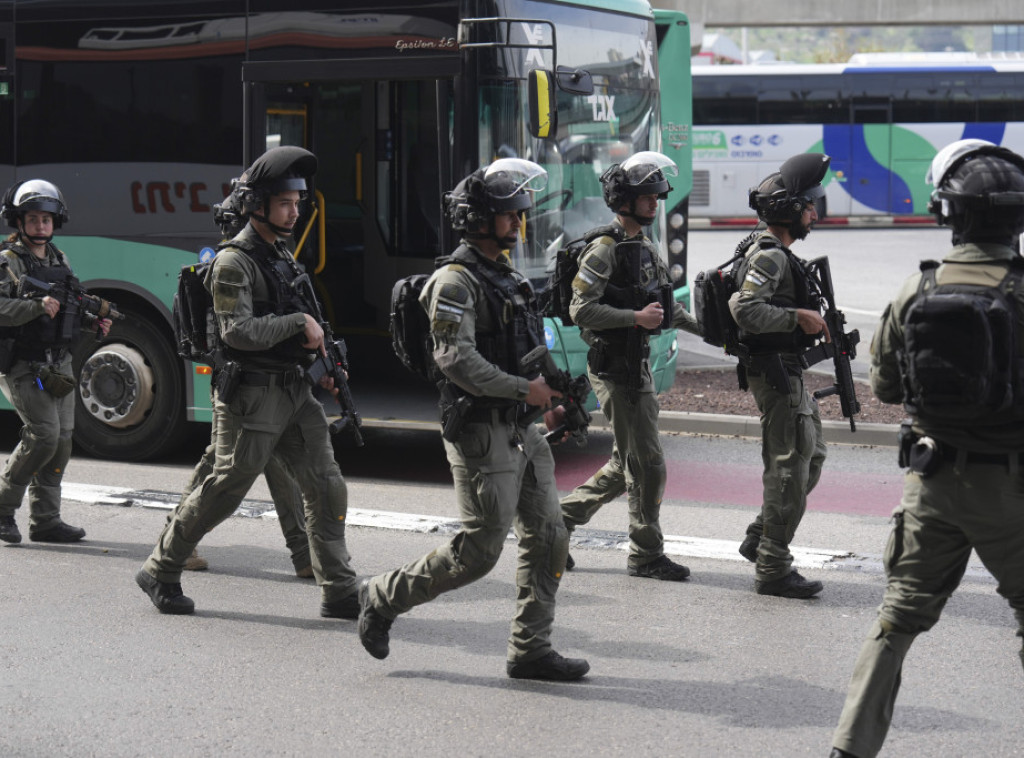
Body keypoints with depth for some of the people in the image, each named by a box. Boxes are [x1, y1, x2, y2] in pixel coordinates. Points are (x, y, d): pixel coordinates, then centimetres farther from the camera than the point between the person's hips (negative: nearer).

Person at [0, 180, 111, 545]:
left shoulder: (60, 260, 15)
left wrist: (93, 322, 8)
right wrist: (38, 307, -33)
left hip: (57, 364, 7)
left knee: (61, 439, 4)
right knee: (43, 433, -17)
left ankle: (45, 520, 11)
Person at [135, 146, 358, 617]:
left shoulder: (281, 254, 16)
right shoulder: (234, 263, -12)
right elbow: (238, 332, -23)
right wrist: (300, 322, -18)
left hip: (294, 389, 8)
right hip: (253, 396, -8)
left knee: (327, 487, 1)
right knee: (223, 491, -1)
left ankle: (339, 593, 4)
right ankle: (160, 573, 16)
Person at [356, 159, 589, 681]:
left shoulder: (508, 278, 17)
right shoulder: (456, 281, -12)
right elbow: (457, 360, -23)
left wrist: (552, 393, 11)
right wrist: (525, 389, -21)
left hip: (521, 431, 9)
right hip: (482, 432, -9)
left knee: (547, 538, 5)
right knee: (477, 551, -6)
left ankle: (530, 649, 11)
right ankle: (383, 597, 12)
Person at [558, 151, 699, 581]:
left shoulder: (646, 249, 14)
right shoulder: (604, 250, -14)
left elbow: (667, 308, 23)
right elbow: (581, 310, -20)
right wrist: (636, 318, -22)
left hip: (638, 364, 9)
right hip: (614, 369, -9)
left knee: (626, 465, 14)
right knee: (646, 463, -4)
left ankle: (561, 517, 24)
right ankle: (646, 555, 7)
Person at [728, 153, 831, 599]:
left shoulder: (776, 253, 16)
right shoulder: (769, 256, -17)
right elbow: (744, 308, -30)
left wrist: (811, 321, 15)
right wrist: (799, 317, -25)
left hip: (786, 372, 11)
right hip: (775, 373, -11)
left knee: (810, 456, 17)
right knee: (789, 466, -6)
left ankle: (760, 539, 24)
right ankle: (772, 570, 0)